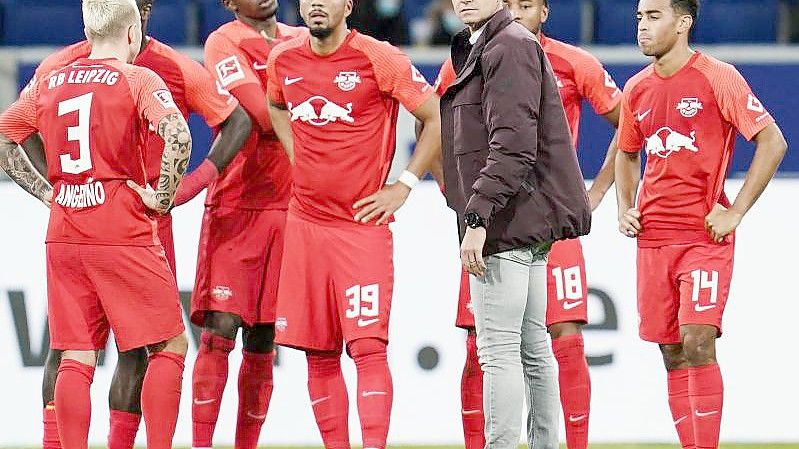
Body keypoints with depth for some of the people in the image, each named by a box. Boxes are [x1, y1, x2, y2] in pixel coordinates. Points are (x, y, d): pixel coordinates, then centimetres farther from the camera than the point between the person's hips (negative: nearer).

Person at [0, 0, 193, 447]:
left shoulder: (49, 84, 11)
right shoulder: (138, 80, -4)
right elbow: (178, 136, -21)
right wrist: (164, 196, -10)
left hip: (65, 236, 5)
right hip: (125, 234, -5)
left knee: (77, 356, 6)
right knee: (170, 345, 5)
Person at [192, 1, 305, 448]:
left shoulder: (304, 42, 15)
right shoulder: (226, 43, -4)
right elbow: (266, 116, -15)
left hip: (289, 207, 5)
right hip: (237, 206, -5)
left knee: (263, 343, 6)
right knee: (220, 330, -11)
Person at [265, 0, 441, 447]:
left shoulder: (379, 59, -9)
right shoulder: (283, 59, 7)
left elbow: (438, 119, -5)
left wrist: (404, 186, -6)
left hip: (363, 223, -5)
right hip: (305, 222, 5)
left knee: (368, 346, -13)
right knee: (319, 355, 6)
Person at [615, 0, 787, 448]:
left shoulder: (717, 78, -8)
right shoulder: (637, 90, 10)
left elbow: (773, 142, -10)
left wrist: (735, 212, -13)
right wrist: (625, 209, 10)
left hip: (707, 235, -6)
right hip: (653, 238, 6)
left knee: (697, 341, -16)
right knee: (672, 353, 5)